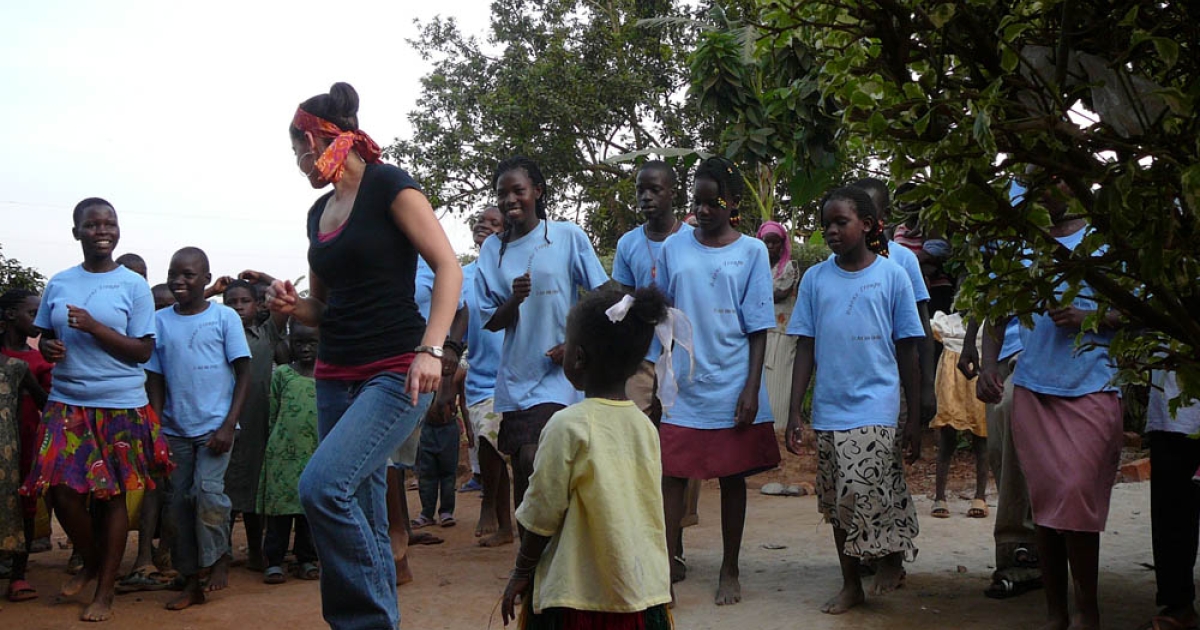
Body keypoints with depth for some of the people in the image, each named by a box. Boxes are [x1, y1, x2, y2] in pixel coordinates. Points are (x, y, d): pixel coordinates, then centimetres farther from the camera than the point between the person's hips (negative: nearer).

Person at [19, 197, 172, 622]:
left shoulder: (134, 285, -3)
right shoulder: (58, 284, 7)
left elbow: (144, 351, -5)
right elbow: (44, 337, 15)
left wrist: (94, 328, -17)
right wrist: (49, 348, -8)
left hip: (120, 406, -2)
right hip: (67, 403, 3)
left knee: (113, 494, 3)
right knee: (62, 488, -6)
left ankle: (105, 591, 16)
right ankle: (90, 562, 23)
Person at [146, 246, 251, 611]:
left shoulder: (224, 317, -2)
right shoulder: (160, 321, 6)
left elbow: (243, 373, -3)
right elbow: (156, 379, 8)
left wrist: (228, 426, -10)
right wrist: (156, 431, 1)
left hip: (215, 425, -3)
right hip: (176, 428, 4)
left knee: (207, 491, -17)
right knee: (180, 501, 6)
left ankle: (218, 557, 9)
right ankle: (191, 583, 16)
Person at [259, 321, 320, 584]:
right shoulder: (281, 374, 3)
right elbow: (271, 414, 6)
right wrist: (272, 443, 4)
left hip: (316, 454, 1)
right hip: (283, 453, -1)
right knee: (279, 506, 1)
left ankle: (306, 560, 17)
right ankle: (274, 562, 7)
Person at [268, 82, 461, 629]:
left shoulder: (389, 186, -5)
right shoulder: (320, 211, 17)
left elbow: (448, 267, -11)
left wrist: (431, 348, -23)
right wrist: (290, 305, 1)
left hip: (396, 373, -7)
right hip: (336, 377, 8)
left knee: (323, 485, -23)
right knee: (363, 515, 6)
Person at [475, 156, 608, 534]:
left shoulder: (568, 236, -1)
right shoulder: (493, 248, 9)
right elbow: (491, 322, 9)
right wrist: (514, 300, -12)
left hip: (558, 369, -4)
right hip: (515, 371, 4)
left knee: (534, 459, -18)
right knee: (521, 468, 7)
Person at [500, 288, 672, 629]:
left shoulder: (568, 425, -14)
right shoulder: (645, 426, 4)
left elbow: (542, 511, -9)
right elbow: (653, 511, 12)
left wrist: (522, 571, 3)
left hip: (579, 595, -6)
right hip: (646, 592, 6)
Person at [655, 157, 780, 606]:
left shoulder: (751, 252, -1)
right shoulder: (673, 249, 4)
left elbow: (758, 328, -2)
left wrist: (752, 388, -8)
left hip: (732, 388, -1)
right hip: (682, 386, 1)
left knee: (732, 478, 8)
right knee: (671, 472, -1)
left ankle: (730, 571, 19)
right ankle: (670, 562, 12)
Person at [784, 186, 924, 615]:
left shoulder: (892, 276, -1)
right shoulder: (815, 278, 5)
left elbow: (907, 350, 2)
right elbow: (805, 347, 7)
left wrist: (915, 419, 2)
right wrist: (795, 411, 1)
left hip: (874, 407, -4)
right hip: (828, 409, 4)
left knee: (860, 489, -18)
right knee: (837, 501, 11)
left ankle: (891, 556, 10)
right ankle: (851, 584, 27)